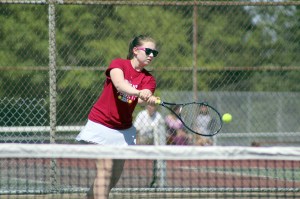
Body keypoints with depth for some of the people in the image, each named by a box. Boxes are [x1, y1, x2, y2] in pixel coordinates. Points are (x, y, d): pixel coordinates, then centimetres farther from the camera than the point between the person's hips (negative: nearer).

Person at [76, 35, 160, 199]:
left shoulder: (148, 79, 0)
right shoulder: (118, 64, -9)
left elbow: (142, 100, -21)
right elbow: (120, 84, -31)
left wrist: (149, 99, -46)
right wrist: (139, 92, -50)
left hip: (123, 130, 5)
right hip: (101, 124, -5)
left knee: (115, 177, 10)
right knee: (105, 170, -18)